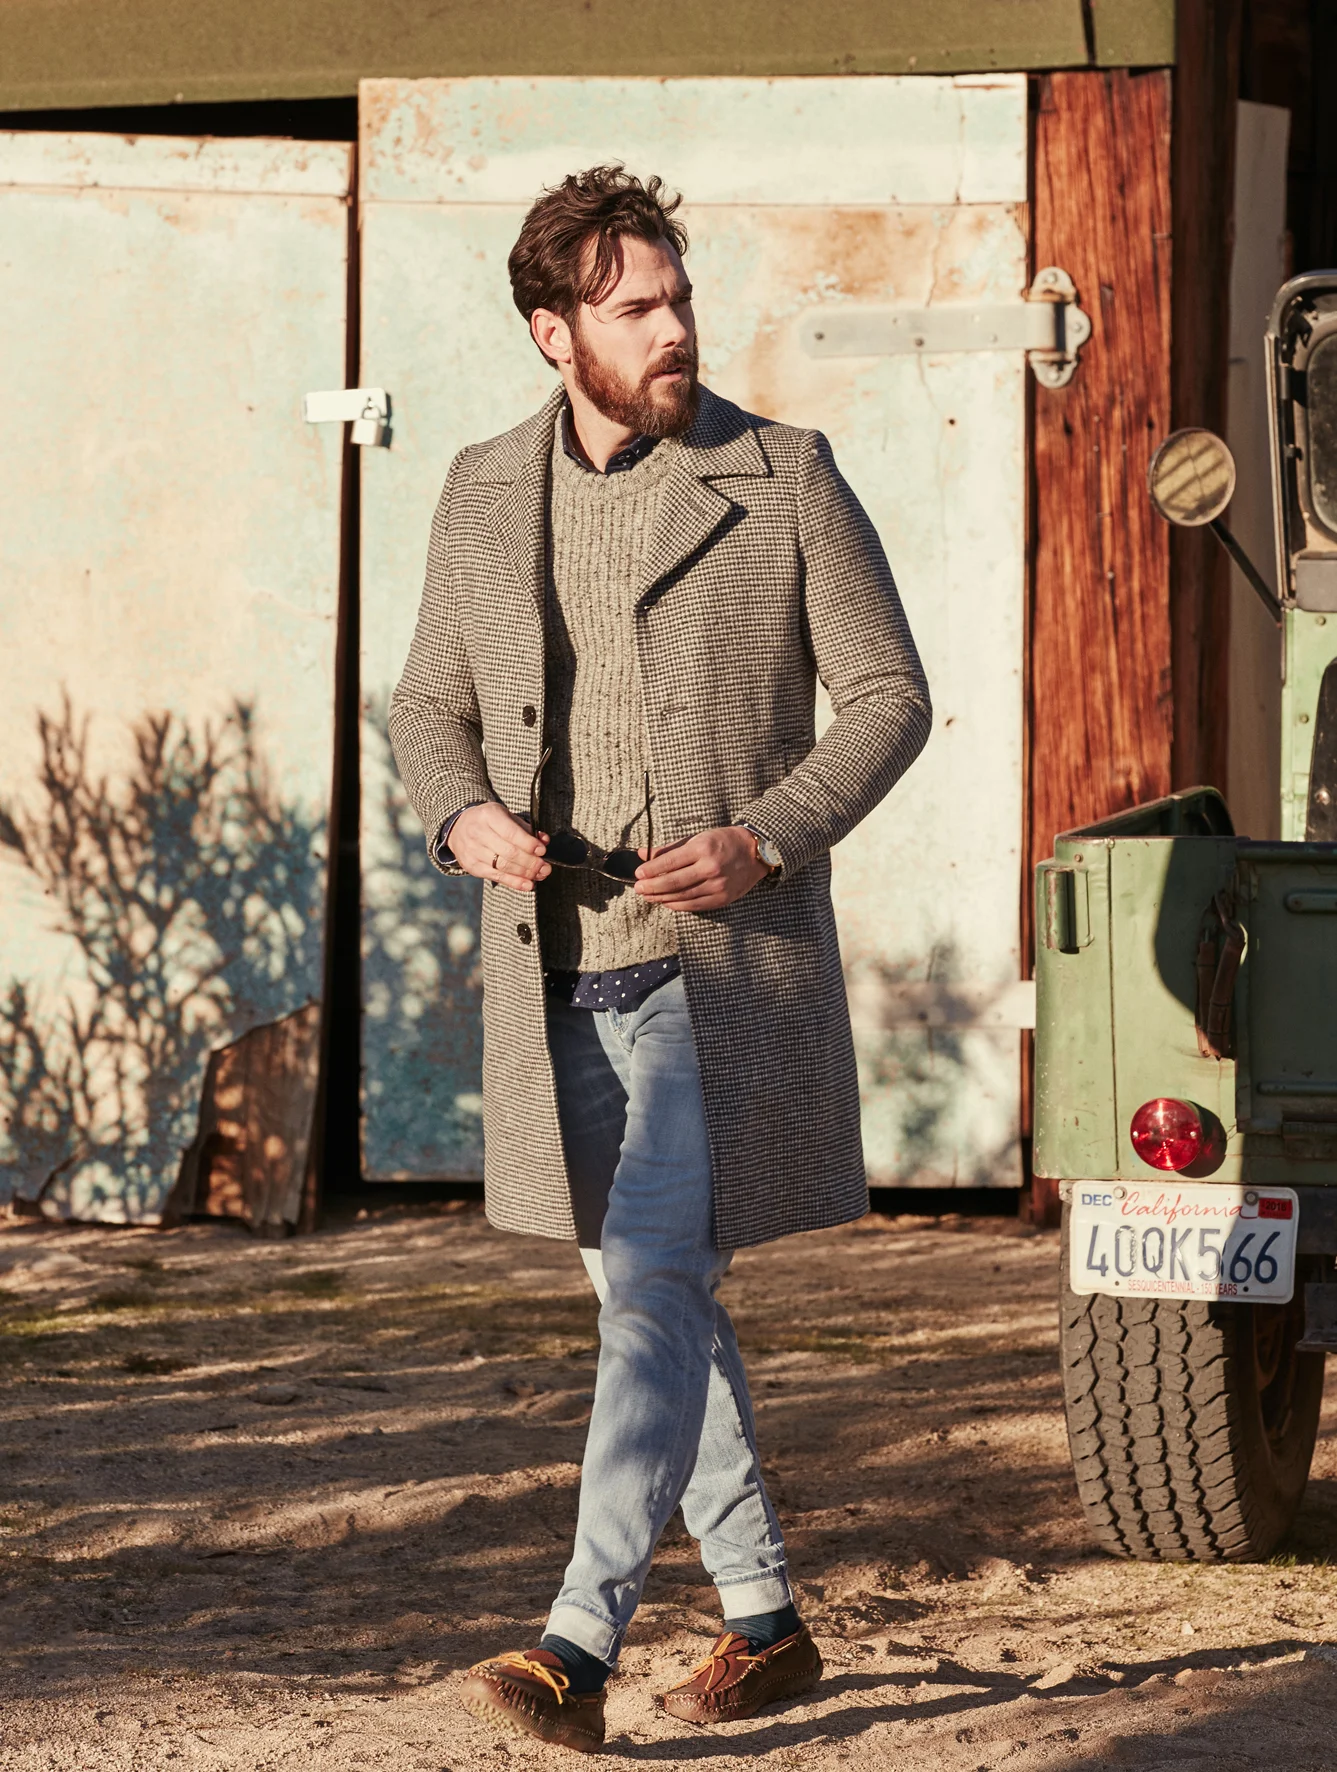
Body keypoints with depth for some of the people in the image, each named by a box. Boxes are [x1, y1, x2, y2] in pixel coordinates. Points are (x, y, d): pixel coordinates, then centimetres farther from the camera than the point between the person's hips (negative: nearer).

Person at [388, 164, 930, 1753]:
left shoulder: (784, 479, -3)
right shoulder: (483, 494, 8)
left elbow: (887, 695, -1)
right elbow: (428, 708, 16)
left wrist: (767, 840, -15)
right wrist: (463, 817, -6)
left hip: (723, 961, -5)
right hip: (560, 969, 5)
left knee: (652, 1288, -14)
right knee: (655, 1296, 13)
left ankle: (578, 1648, -19)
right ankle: (765, 1621, 26)